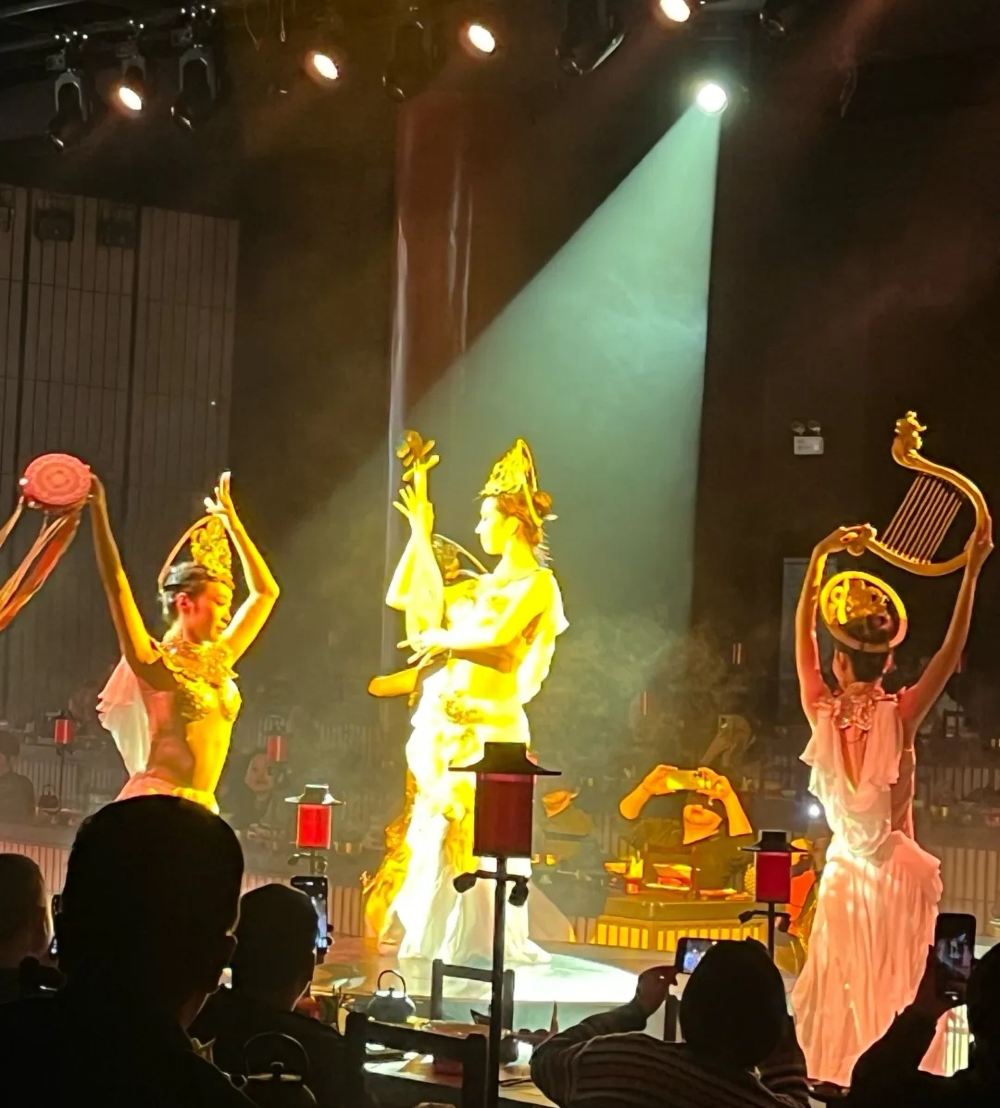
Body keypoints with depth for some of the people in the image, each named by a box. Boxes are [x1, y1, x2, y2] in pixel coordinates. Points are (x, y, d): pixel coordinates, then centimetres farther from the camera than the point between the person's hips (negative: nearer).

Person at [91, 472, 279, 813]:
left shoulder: (218, 661, 15)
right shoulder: (155, 663, -3)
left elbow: (265, 592, 26)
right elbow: (116, 584, -11)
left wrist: (232, 522, 27)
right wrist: (98, 509, -11)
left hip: (202, 810, 7)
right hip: (155, 806, -7)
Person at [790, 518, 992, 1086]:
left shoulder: (824, 714, -7)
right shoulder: (900, 716, -13)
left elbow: (803, 633, 4)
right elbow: (952, 650, -12)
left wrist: (819, 559, 9)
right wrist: (973, 570, -14)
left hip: (846, 873, 3)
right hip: (897, 874, -3)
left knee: (840, 996, 10)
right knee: (894, 997, 1)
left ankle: (834, 1079, 13)